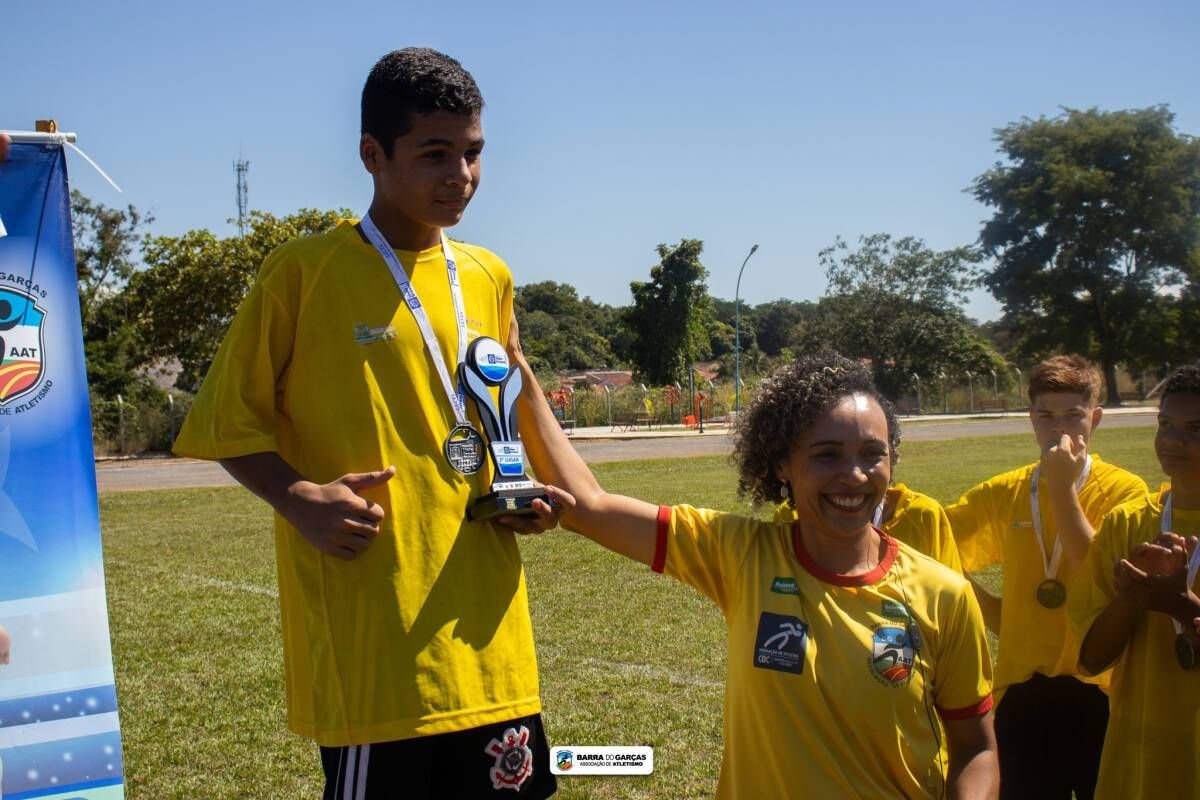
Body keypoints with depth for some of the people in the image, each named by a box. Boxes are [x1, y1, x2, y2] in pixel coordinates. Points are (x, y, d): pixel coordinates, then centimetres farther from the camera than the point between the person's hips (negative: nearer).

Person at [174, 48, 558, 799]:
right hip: (369, 637, -5)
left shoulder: (489, 278, 11)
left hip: (485, 626, 6)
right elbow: (229, 422, -1)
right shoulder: (305, 270, -5)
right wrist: (299, 499, -17)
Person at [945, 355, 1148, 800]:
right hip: (1023, 693, 3)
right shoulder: (1004, 493, 4)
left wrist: (1062, 486, -16)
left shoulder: (1124, 491, -5)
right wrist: (997, 613, 2)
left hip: (1099, 690, -2)